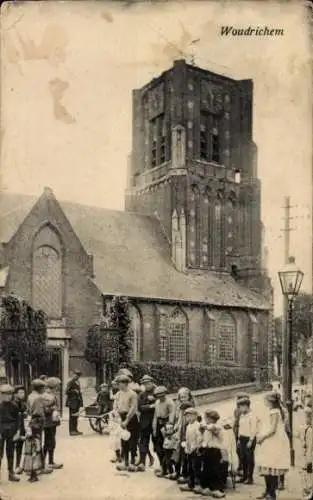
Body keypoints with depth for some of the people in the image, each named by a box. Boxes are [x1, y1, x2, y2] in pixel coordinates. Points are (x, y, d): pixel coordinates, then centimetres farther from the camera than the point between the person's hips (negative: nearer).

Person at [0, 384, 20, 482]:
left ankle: (11, 473, 19)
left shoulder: (14, 406, 1)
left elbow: (17, 419, 4)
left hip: (11, 431, 3)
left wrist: (18, 431, -3)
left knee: (10, 453, 11)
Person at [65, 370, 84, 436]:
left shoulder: (77, 382, 15)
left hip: (77, 401, 8)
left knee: (76, 416, 11)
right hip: (72, 401, -8)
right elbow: (67, 392, -15)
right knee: (72, 416, -7)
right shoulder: (70, 382, -11)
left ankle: (75, 429, 17)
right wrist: (74, 391, -17)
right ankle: (72, 431, -5)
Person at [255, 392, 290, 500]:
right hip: (268, 444, 9)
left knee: (272, 468, -3)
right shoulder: (271, 411, 12)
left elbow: (272, 429, -19)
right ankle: (268, 490, 21)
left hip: (274, 444, -9)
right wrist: (260, 434, 8)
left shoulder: (275, 412, -15)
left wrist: (262, 437, -14)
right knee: (266, 467, 12)